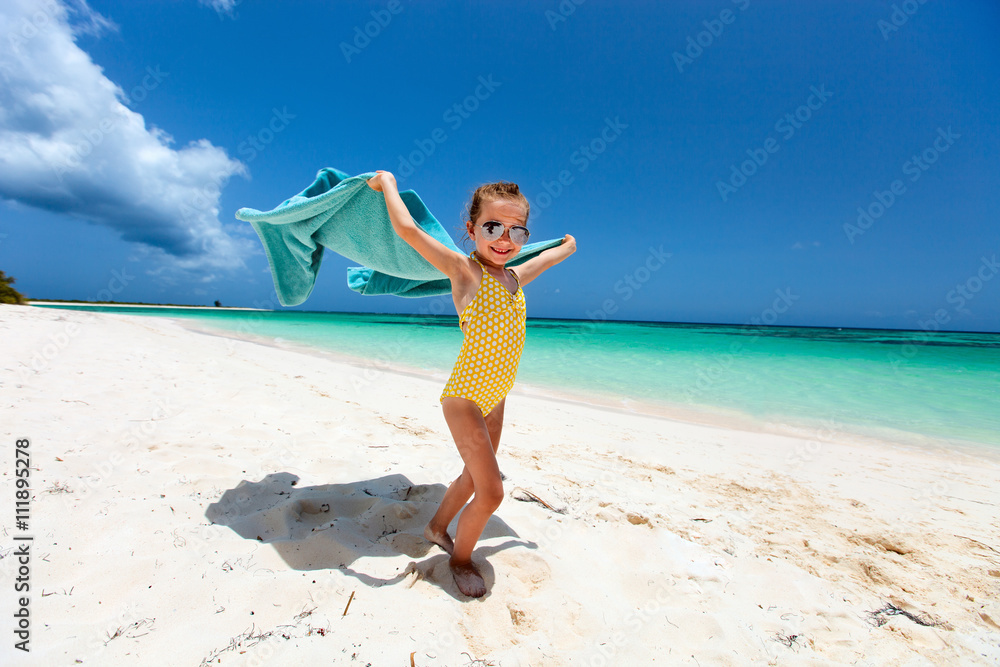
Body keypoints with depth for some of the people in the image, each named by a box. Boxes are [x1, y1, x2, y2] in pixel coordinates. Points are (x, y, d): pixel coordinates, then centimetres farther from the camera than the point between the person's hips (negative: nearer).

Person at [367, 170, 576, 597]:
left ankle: (437, 527, 48)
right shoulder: (464, 270, -13)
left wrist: (566, 244, 43)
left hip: (495, 399, 8)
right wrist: (387, 183, -5)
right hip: (464, 397, -7)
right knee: (491, 491, -3)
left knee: (475, 476, 22)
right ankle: (460, 559, 26)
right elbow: (406, 229, -19)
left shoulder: (516, 277, 6)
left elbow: (552, 255, 28)